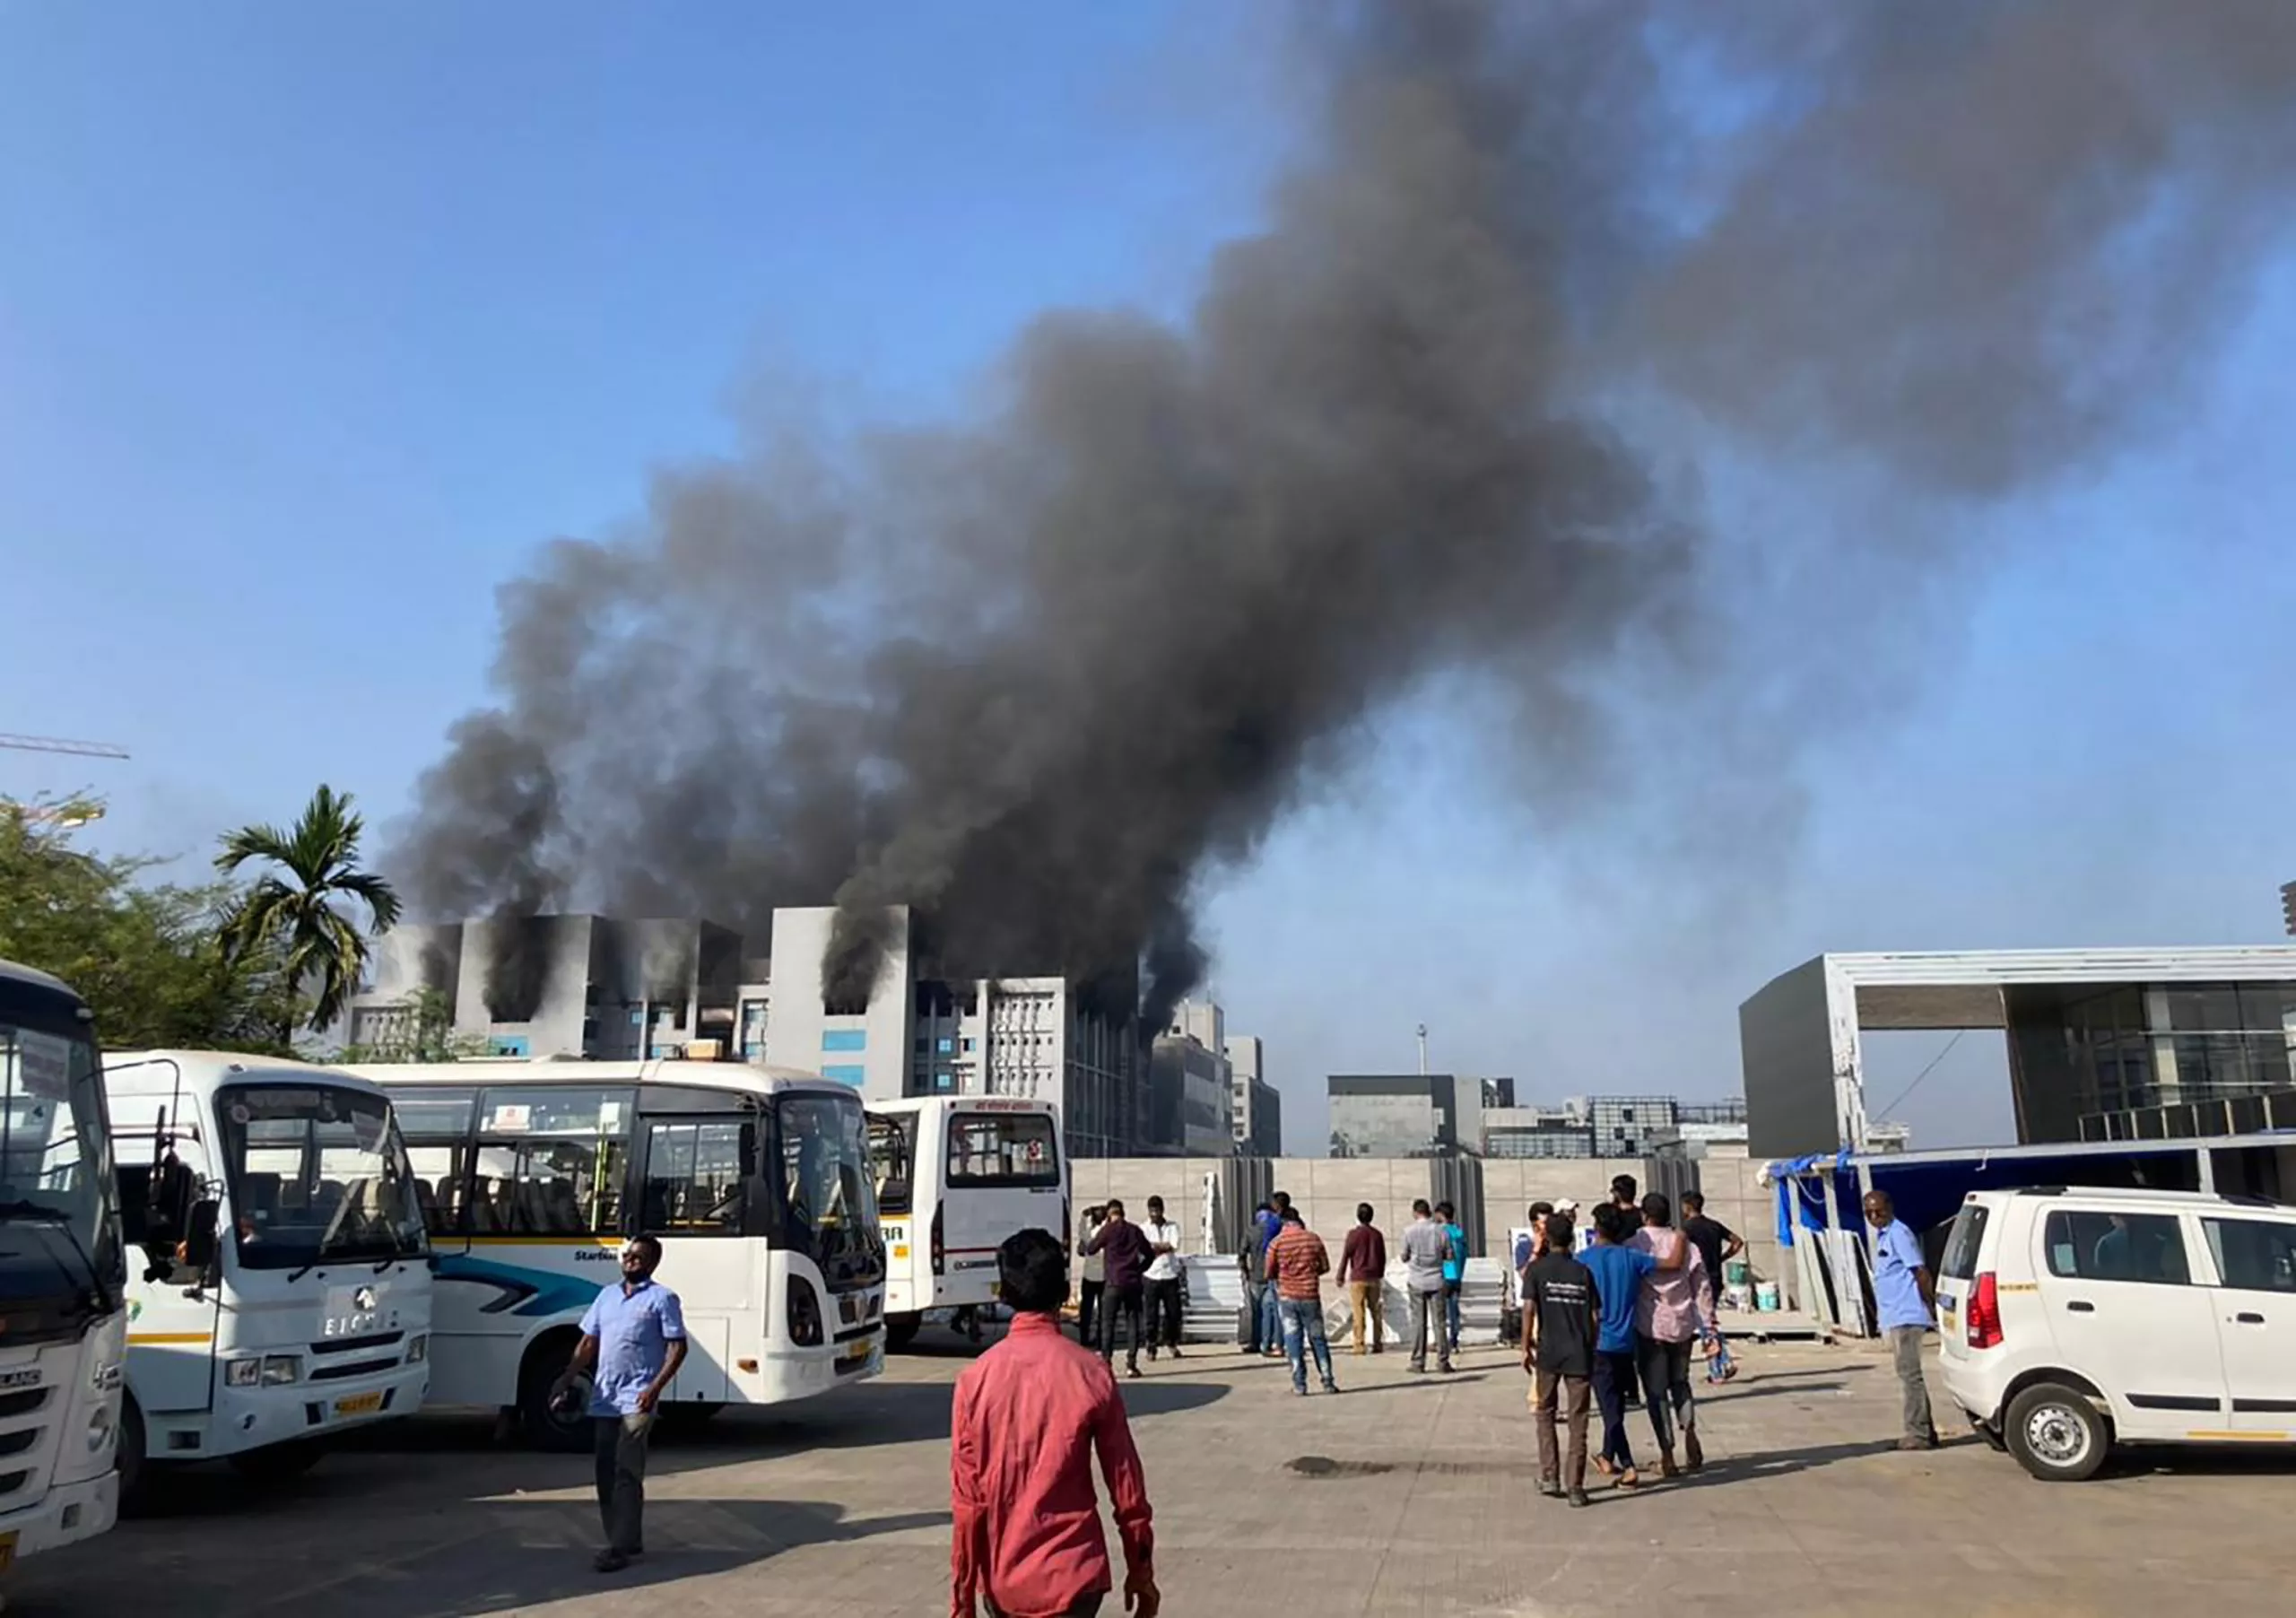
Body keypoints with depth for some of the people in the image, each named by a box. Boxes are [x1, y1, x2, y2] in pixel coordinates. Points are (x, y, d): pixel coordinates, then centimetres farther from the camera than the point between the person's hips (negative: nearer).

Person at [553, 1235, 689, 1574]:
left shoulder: (662, 1298, -3)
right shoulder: (606, 1295, 16)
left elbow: (677, 1347, -7)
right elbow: (588, 1343, 18)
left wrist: (655, 1387, -18)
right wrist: (567, 1378, 4)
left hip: (636, 1401, -6)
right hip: (603, 1400, 7)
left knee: (627, 1475, -10)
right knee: (606, 1475, 10)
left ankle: (620, 1548, -8)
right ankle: (628, 1541, 20)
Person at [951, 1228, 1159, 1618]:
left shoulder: (976, 1379, -8)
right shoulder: (1091, 1373, -10)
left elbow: (966, 1499, -7)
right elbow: (1126, 1485, -4)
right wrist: (1141, 1571, 8)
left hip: (1001, 1579, 3)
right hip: (1071, 1575, -2)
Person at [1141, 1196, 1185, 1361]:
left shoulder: (1172, 1227, 7)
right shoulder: (1144, 1229, 3)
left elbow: (1174, 1246, -8)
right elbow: (1145, 1250, -11)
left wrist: (1155, 1246, -7)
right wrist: (1164, 1246, -14)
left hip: (1170, 1275, 2)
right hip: (1152, 1276, -2)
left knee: (1173, 1311, 6)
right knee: (1152, 1313, 0)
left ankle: (1171, 1343, 24)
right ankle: (1151, 1346, 9)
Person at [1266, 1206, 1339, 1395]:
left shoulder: (1276, 1243, -5)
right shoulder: (1313, 1239, -2)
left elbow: (1269, 1274, -3)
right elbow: (1325, 1267, 2)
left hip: (1287, 1297, -1)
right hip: (1310, 1296, 1)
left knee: (1293, 1341, 7)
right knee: (1318, 1339, 11)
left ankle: (1299, 1385, 6)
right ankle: (1328, 1382, 12)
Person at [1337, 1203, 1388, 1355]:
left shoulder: (1354, 1234, -8)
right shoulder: (1377, 1234, 5)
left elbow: (1346, 1255, -6)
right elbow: (1382, 1257, 12)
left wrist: (1341, 1276, 2)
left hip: (1358, 1278, -4)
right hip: (1374, 1278, 4)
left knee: (1358, 1312, -3)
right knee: (1376, 1311, 10)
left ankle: (1359, 1345, -6)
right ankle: (1378, 1344, 11)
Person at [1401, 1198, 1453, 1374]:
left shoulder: (1409, 1231, -6)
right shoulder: (1440, 1230, -3)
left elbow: (1404, 1257, 0)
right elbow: (1449, 1256, 1)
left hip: (1416, 1282, -1)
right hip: (1436, 1281, 1)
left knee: (1418, 1322, 4)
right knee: (1439, 1321, 4)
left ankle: (1418, 1362, 5)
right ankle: (1442, 1361, 4)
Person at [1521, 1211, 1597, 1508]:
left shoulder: (1537, 1268, -3)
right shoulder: (1583, 1272, 4)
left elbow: (1529, 1309, -10)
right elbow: (1595, 1317, 2)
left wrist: (1525, 1347, -3)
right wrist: (1591, 1350, 13)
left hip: (1548, 1351, -1)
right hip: (1579, 1353, 1)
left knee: (1544, 1412, 16)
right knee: (1577, 1422, 5)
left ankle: (1549, 1478, 12)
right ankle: (1575, 1487, 3)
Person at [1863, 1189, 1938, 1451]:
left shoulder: (1898, 1234, -13)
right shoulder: (1883, 1236, 17)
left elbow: (1921, 1271, -18)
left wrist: (1932, 1305, -15)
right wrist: (1879, 1311, 22)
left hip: (1906, 1317, -10)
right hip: (1894, 1318, 10)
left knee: (1909, 1373, -7)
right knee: (1908, 1374, 13)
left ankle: (1918, 1433, -4)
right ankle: (1923, 1432, 19)